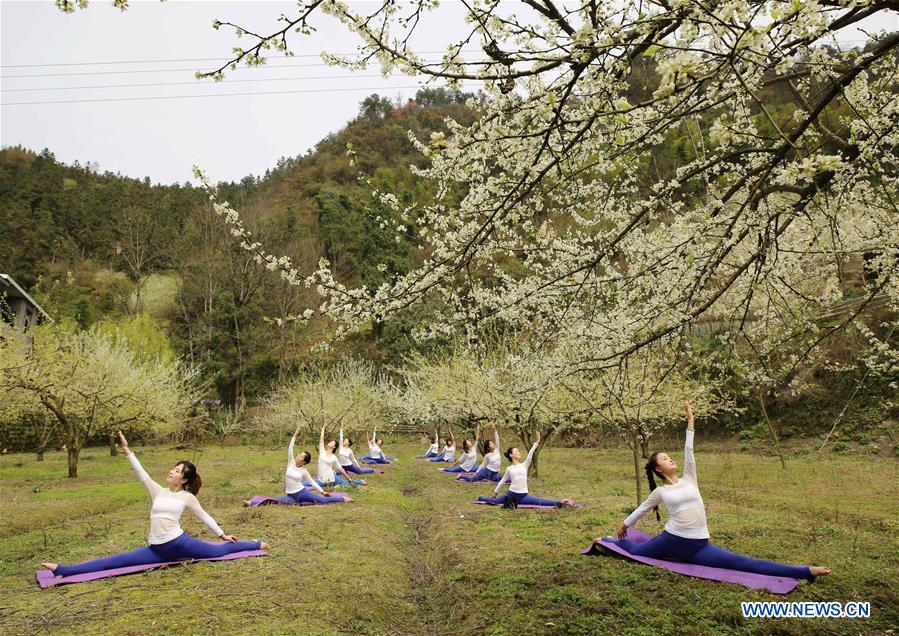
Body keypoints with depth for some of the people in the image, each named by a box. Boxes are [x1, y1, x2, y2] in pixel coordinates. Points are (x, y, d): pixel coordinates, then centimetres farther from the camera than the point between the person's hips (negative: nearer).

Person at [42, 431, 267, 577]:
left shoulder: (187, 497, 4)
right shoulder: (158, 491, 12)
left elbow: (204, 516, 14)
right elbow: (142, 475, 4)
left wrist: (222, 534, 18)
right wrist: (128, 452, -5)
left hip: (179, 543, -3)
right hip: (157, 549, 3)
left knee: (219, 550, -2)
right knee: (117, 561, -5)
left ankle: (256, 545, 19)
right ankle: (64, 570, -10)